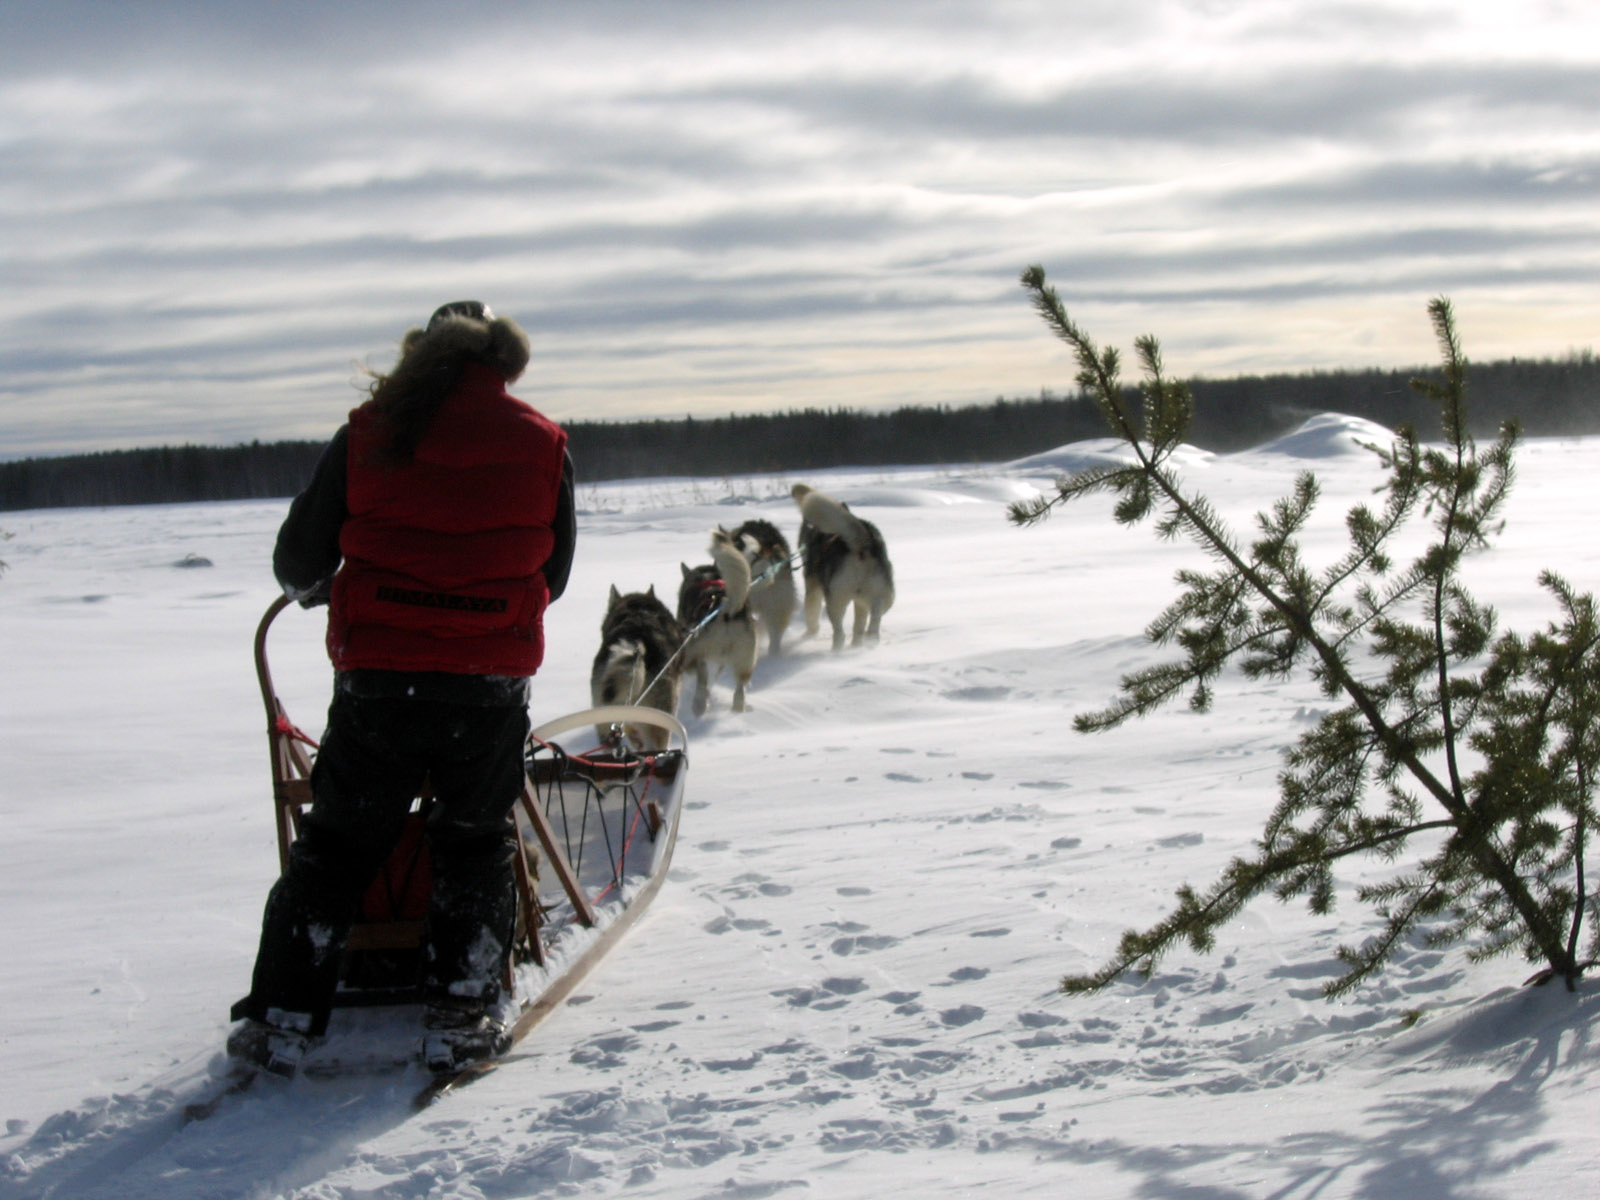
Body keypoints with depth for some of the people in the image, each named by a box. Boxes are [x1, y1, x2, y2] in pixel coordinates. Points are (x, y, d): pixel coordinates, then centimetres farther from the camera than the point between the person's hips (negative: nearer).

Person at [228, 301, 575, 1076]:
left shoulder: (368, 436, 1)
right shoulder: (541, 444, 4)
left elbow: (300, 558, 7)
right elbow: (553, 572, 12)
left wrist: (312, 591, 30)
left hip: (378, 679, 0)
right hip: (491, 684, 0)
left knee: (334, 846, 13)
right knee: (473, 846, 17)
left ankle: (283, 1019, 13)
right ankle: (458, 1017, 12)